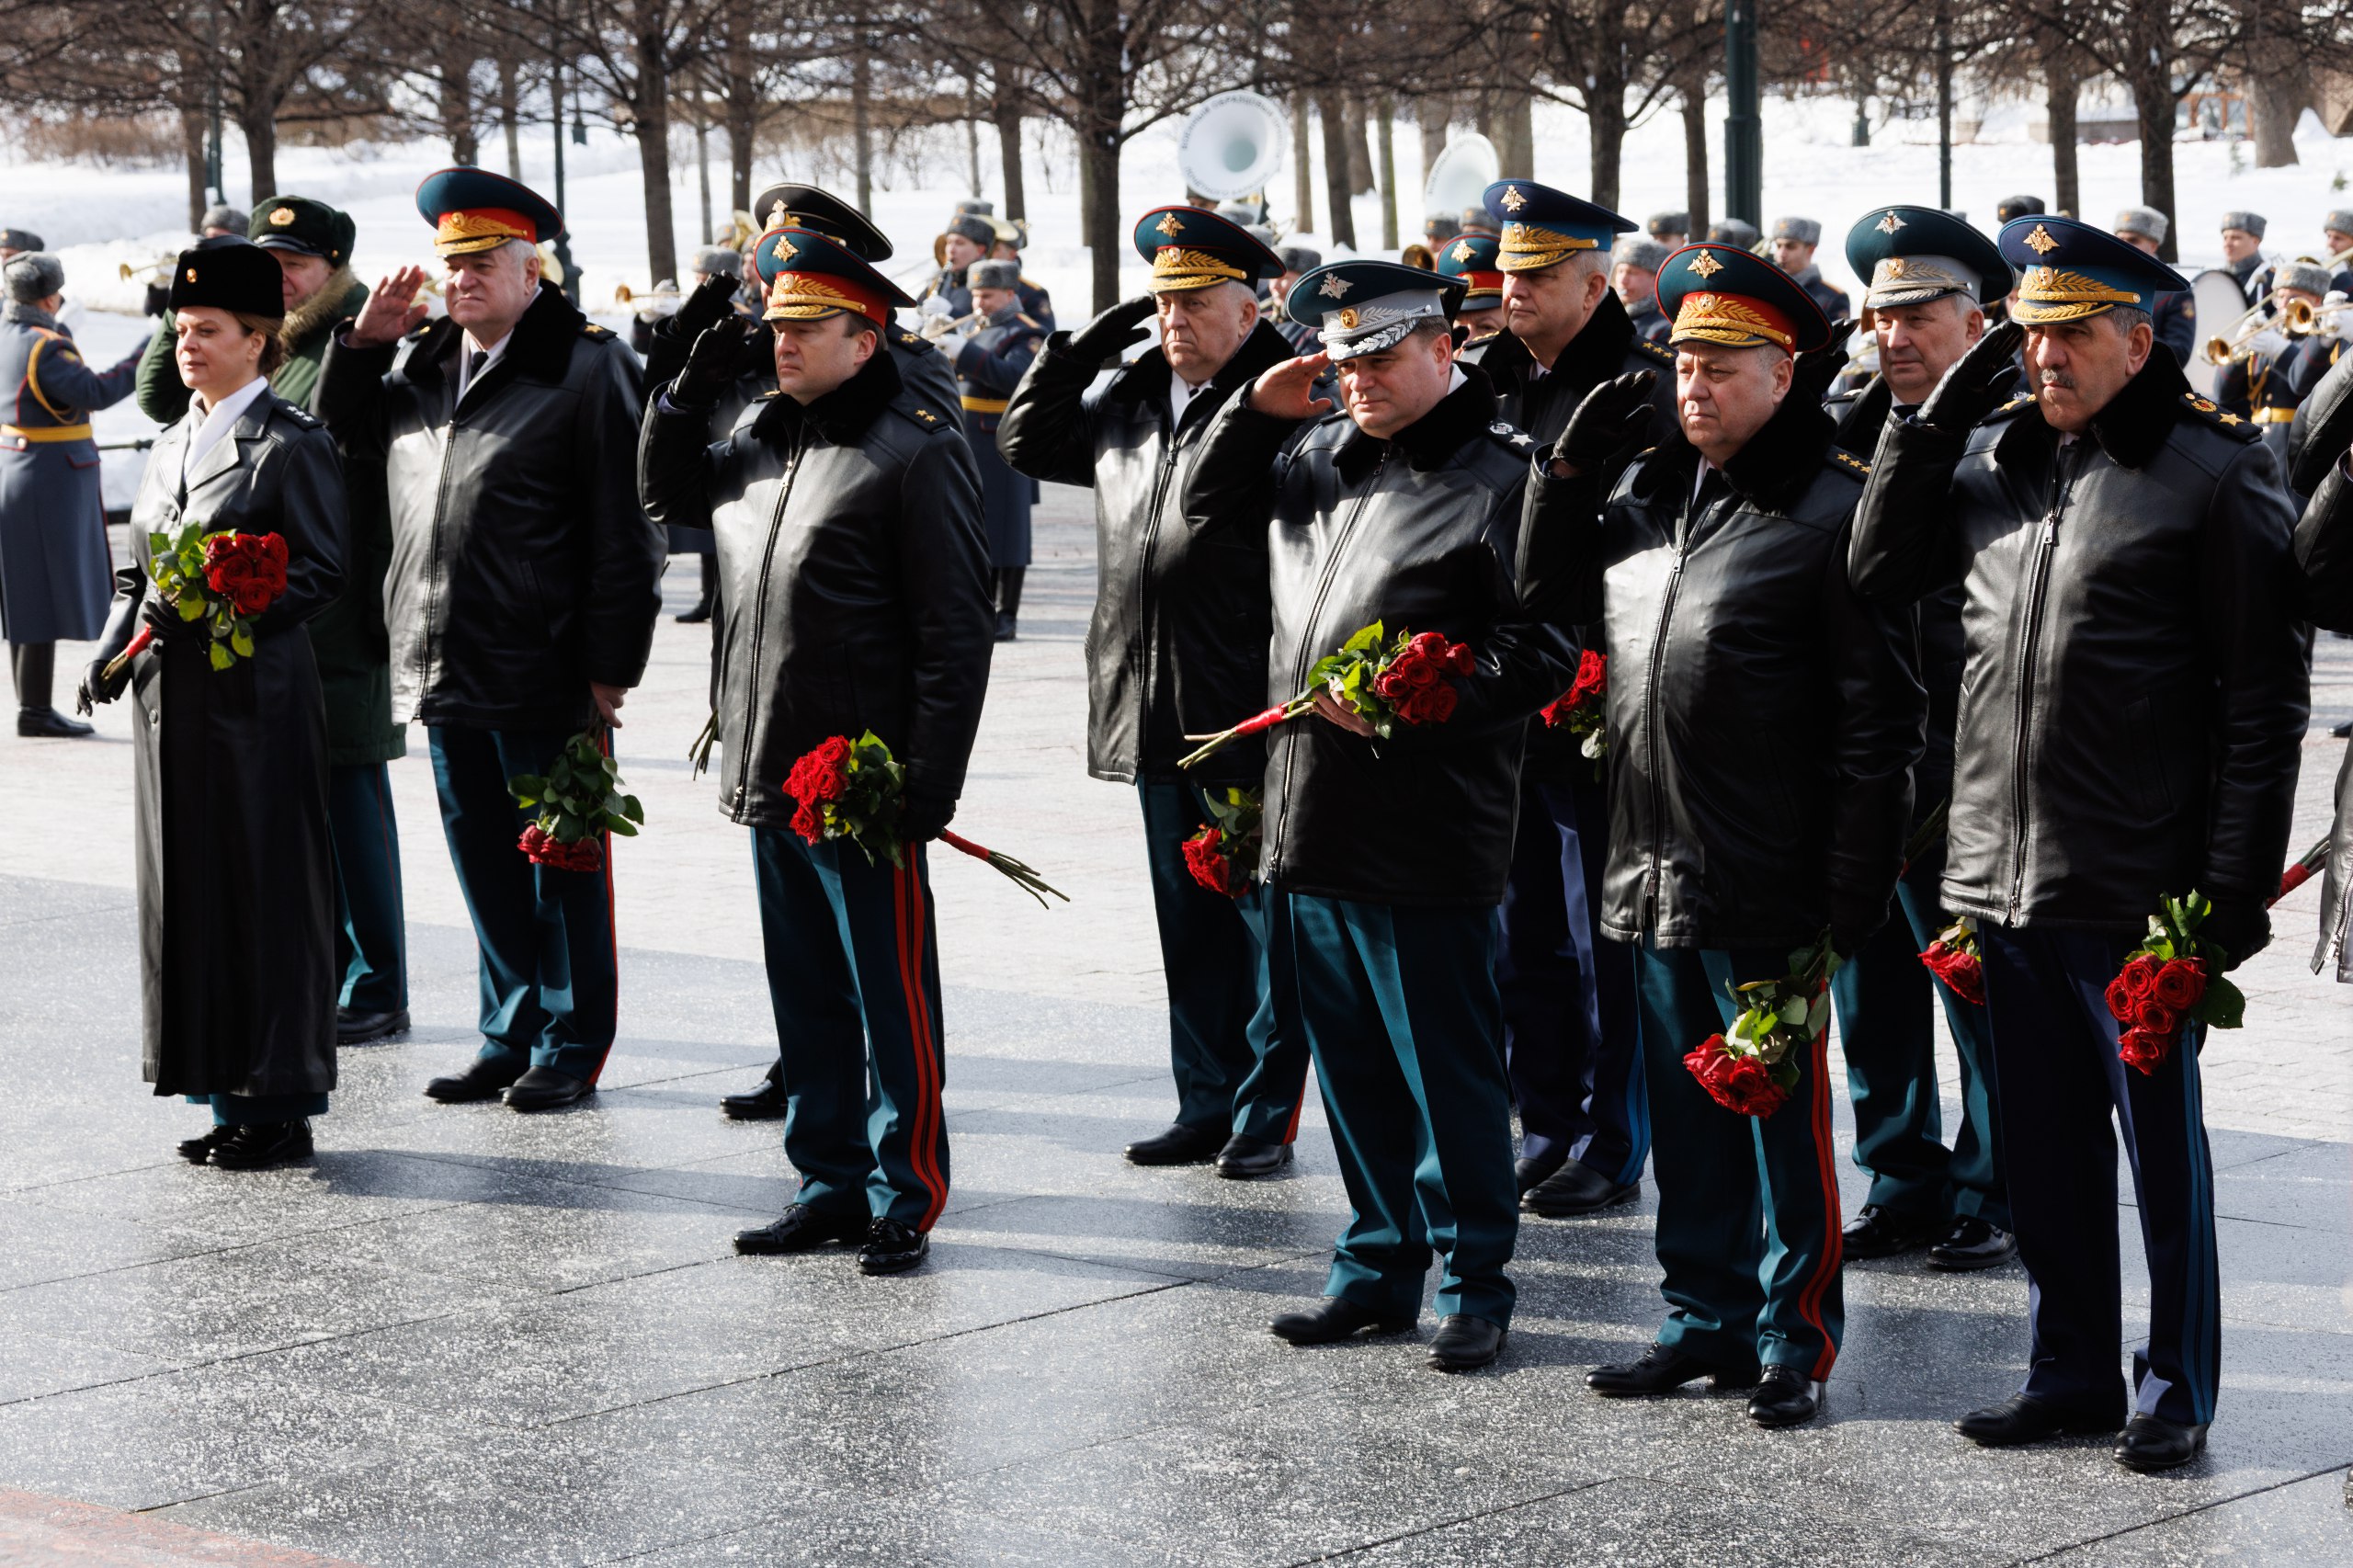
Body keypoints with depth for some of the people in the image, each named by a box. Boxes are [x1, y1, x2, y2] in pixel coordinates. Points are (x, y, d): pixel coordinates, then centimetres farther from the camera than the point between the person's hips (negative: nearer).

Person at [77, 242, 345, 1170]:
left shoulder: (291, 445, -7)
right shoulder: (172, 445, 16)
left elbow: (321, 572, -12)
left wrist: (214, 614, -21)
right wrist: (113, 650, 3)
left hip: (255, 697, -7)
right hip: (170, 700, 8)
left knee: (266, 893, -2)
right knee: (189, 892, 9)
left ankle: (279, 1106, 5)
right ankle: (226, 1098, 16)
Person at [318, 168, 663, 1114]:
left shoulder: (588, 368, -7)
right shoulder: (416, 364, 13)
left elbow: (624, 533, -10)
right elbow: (340, 436, 24)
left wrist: (609, 666, -13)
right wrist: (363, 342, 8)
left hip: (542, 677, -6)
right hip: (441, 673, 6)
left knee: (560, 862, 4)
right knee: (484, 866, 13)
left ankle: (571, 1046, 13)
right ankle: (510, 1035, 23)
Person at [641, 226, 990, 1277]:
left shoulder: (917, 450, -10)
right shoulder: (761, 434, 12)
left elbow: (955, 632, -13)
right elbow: (666, 492, 30)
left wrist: (928, 780, -18)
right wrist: (693, 389, 12)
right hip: (769, 777, 7)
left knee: (890, 1002, 1)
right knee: (806, 996, 14)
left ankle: (904, 1200, 10)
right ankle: (832, 1183, 24)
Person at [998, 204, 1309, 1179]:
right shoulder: (1129, 402, 14)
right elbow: (1028, 441, 25)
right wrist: (1088, 344, 14)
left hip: (1250, 714, -7)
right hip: (1151, 713, 7)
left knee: (1266, 917, 2)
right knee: (1188, 922, 14)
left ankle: (1266, 1117, 10)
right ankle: (1206, 1105, 24)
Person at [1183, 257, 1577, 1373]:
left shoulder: (1500, 480, -9)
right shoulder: (1318, 459, 14)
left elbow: (1543, 651, -13)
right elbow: (1210, 512, 27)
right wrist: (1256, 411, 12)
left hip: (1427, 841, -7)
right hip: (1312, 822, 7)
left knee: (1448, 1069, 1)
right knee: (1351, 1066, 15)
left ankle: (1474, 1281, 11)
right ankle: (1379, 1263, 26)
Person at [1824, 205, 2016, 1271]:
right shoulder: (1847, 427, 11)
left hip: (1956, 773, -6)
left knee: (1981, 996, 4)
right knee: (1873, 1000, 14)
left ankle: (1996, 1198, 16)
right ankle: (1903, 1190, 26)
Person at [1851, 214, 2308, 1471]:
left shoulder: (2213, 471, -6)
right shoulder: (1991, 455, 10)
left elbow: (2264, 697, -7)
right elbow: (1880, 573, 14)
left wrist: (2237, 884, -12)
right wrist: (1933, 422, 4)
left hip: (2133, 893, -5)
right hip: (2000, 880, 5)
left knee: (2162, 1144, 6)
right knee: (2041, 1145, 13)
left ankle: (2175, 1387, 18)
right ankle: (2071, 1370, 26)